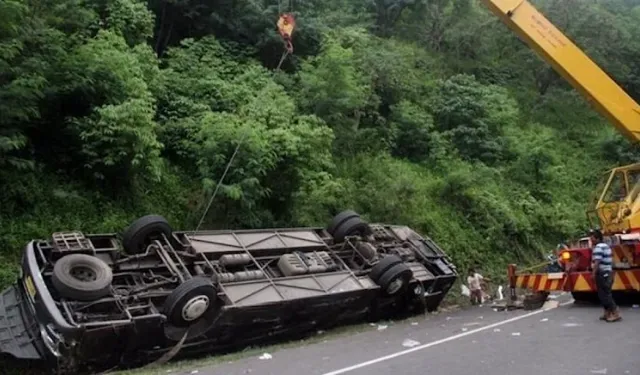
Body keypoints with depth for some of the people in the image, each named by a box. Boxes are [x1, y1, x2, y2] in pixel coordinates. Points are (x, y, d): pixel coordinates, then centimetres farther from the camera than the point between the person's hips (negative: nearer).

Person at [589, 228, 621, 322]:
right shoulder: (606, 246, 16)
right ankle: (607, 313, 20)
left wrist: (593, 273, -20)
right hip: (608, 272, 10)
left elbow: (597, 262, -23)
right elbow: (610, 261, 22)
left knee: (604, 295, -6)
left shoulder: (598, 247, -16)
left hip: (602, 274, -10)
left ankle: (615, 314, -7)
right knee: (606, 294, 15)